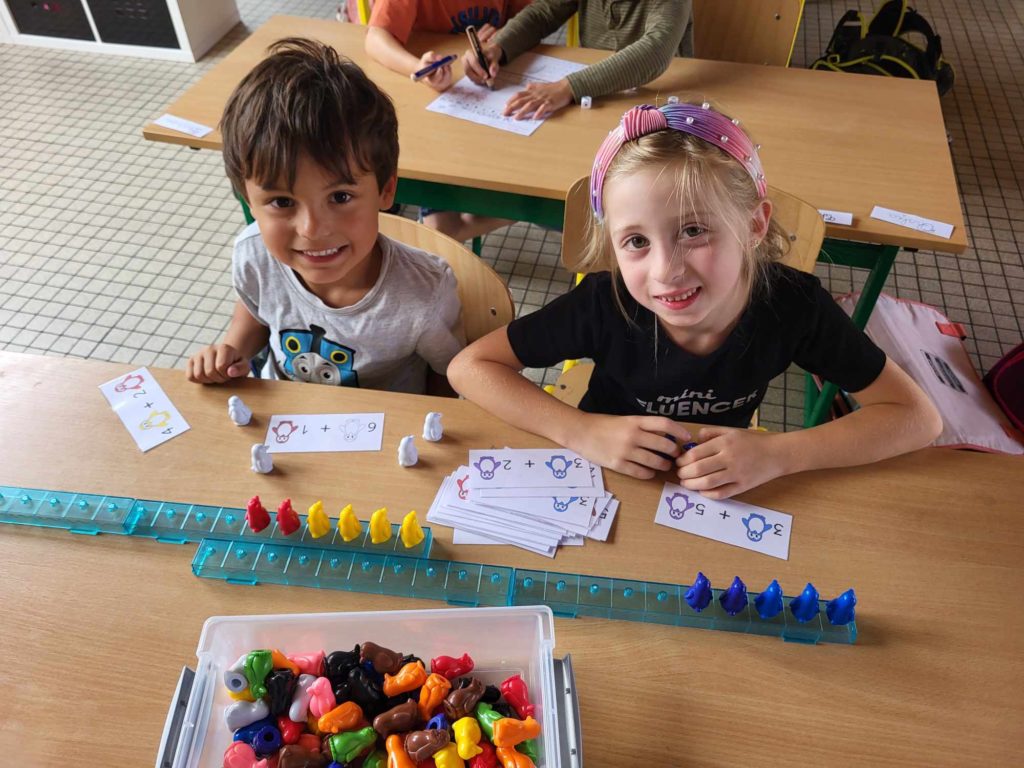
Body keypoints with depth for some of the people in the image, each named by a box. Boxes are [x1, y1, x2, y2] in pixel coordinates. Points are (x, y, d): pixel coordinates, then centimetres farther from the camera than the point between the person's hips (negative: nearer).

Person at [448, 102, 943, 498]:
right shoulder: (605, 304, -27)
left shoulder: (793, 306, -23)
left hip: (722, 495, 1)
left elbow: (917, 417, -16)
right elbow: (469, 366, -19)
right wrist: (582, 432, -32)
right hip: (605, 486, 0)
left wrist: (776, 454, -29)